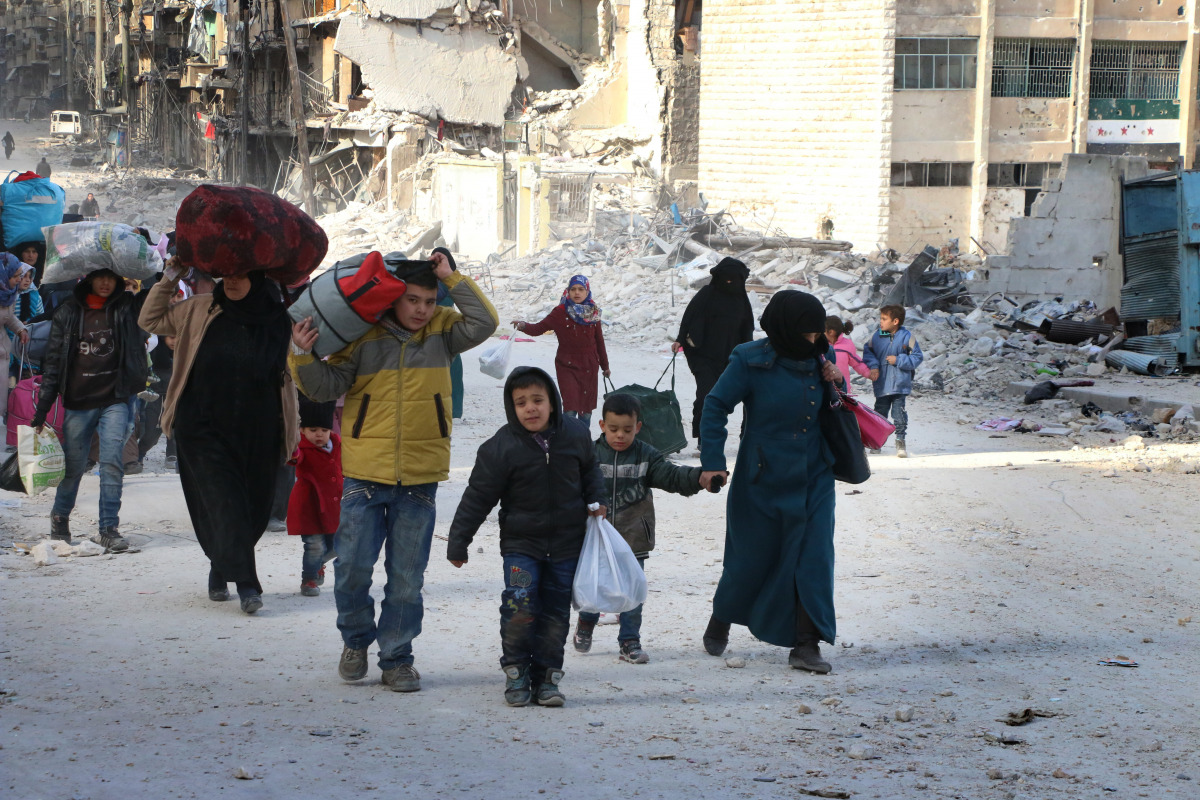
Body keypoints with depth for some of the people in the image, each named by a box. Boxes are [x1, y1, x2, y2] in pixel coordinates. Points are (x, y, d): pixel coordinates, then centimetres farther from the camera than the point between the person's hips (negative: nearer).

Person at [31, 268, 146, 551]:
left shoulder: (127, 307, 4)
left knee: (111, 461, -13)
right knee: (73, 465, 8)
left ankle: (109, 528, -7)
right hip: (78, 402, 1)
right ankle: (59, 519, 31)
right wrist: (41, 409, 2)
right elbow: (53, 361, 5)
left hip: (116, 400, -1)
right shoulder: (68, 312, 4)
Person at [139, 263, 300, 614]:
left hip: (257, 435, 1)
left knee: (253, 507, 6)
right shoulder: (200, 311, 4)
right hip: (204, 429, -1)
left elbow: (291, 377, 10)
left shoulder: (279, 321, 3)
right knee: (224, 503, -12)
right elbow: (151, 321, 15)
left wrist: (292, 430, 8)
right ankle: (246, 583, -15)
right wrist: (169, 280, 2)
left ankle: (221, 571, 27)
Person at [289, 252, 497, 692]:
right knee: (353, 566, -1)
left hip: (420, 478, 1)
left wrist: (453, 279, -9)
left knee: (407, 576, 5)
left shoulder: (441, 332, 5)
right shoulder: (363, 335, -1)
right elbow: (326, 386, 0)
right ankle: (356, 640, 24)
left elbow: (484, 323, -9)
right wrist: (303, 355, -17)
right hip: (365, 474, -1)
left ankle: (397, 658, 17)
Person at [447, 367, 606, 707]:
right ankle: (516, 672, 1)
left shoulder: (575, 435, -2)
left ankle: (546, 676, 14)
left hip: (566, 543, 3)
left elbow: (590, 471, 20)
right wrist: (458, 543, -5)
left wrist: (595, 502, 5)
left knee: (556, 611, 3)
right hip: (520, 541, -3)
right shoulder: (501, 447, -12)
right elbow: (477, 497, -7)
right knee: (520, 604, -17)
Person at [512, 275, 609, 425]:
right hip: (567, 366, -3)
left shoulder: (593, 313, 4)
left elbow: (599, 341, 14)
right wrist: (523, 326, -34)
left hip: (589, 367, 3)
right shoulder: (560, 312, -6)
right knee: (570, 409, -15)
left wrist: (605, 366, 21)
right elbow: (539, 328, -12)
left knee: (586, 412, 7)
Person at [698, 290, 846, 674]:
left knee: (813, 556, -5)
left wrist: (835, 382, -5)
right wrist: (713, 462, -18)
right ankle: (721, 621, 36)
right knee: (752, 557, 9)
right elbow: (716, 407, -11)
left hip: (813, 479, 4)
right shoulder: (751, 361, -13)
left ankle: (806, 645, 0)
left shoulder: (815, 359, 3)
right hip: (764, 480, -4)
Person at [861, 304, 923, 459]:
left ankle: (901, 441, 10)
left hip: (900, 385, -3)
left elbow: (917, 357, -3)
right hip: (882, 386, 3)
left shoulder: (906, 336, -6)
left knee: (899, 415, -4)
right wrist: (873, 366, -4)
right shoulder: (877, 336, 2)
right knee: (880, 414, 10)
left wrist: (898, 360, -12)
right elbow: (868, 352, 13)